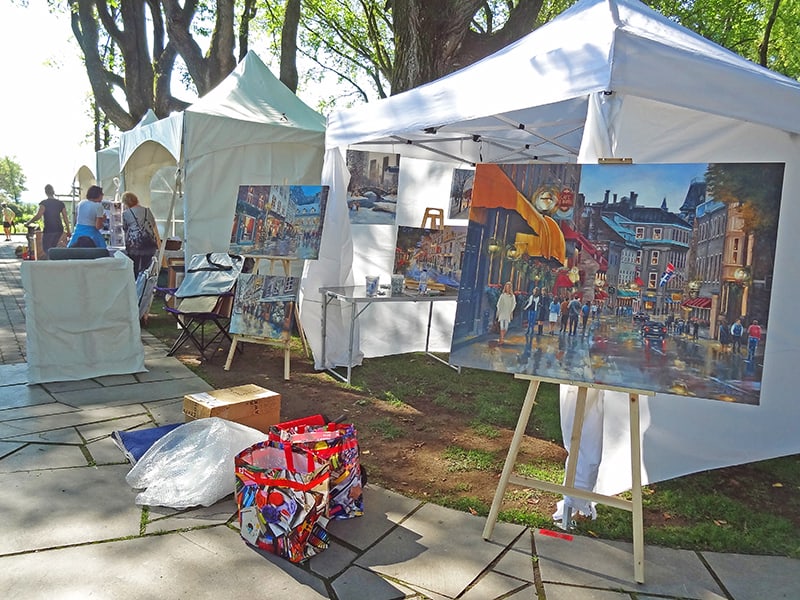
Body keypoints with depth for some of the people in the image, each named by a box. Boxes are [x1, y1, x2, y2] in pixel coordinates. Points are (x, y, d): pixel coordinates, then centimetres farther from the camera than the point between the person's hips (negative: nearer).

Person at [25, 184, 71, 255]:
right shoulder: (60, 203, 7)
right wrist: (68, 231, 13)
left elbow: (38, 216, -16)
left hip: (48, 230, -5)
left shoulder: (44, 203, -7)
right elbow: (65, 218, 7)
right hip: (59, 229, 5)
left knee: (47, 250, 2)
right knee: (53, 248, 19)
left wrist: (28, 223, -4)